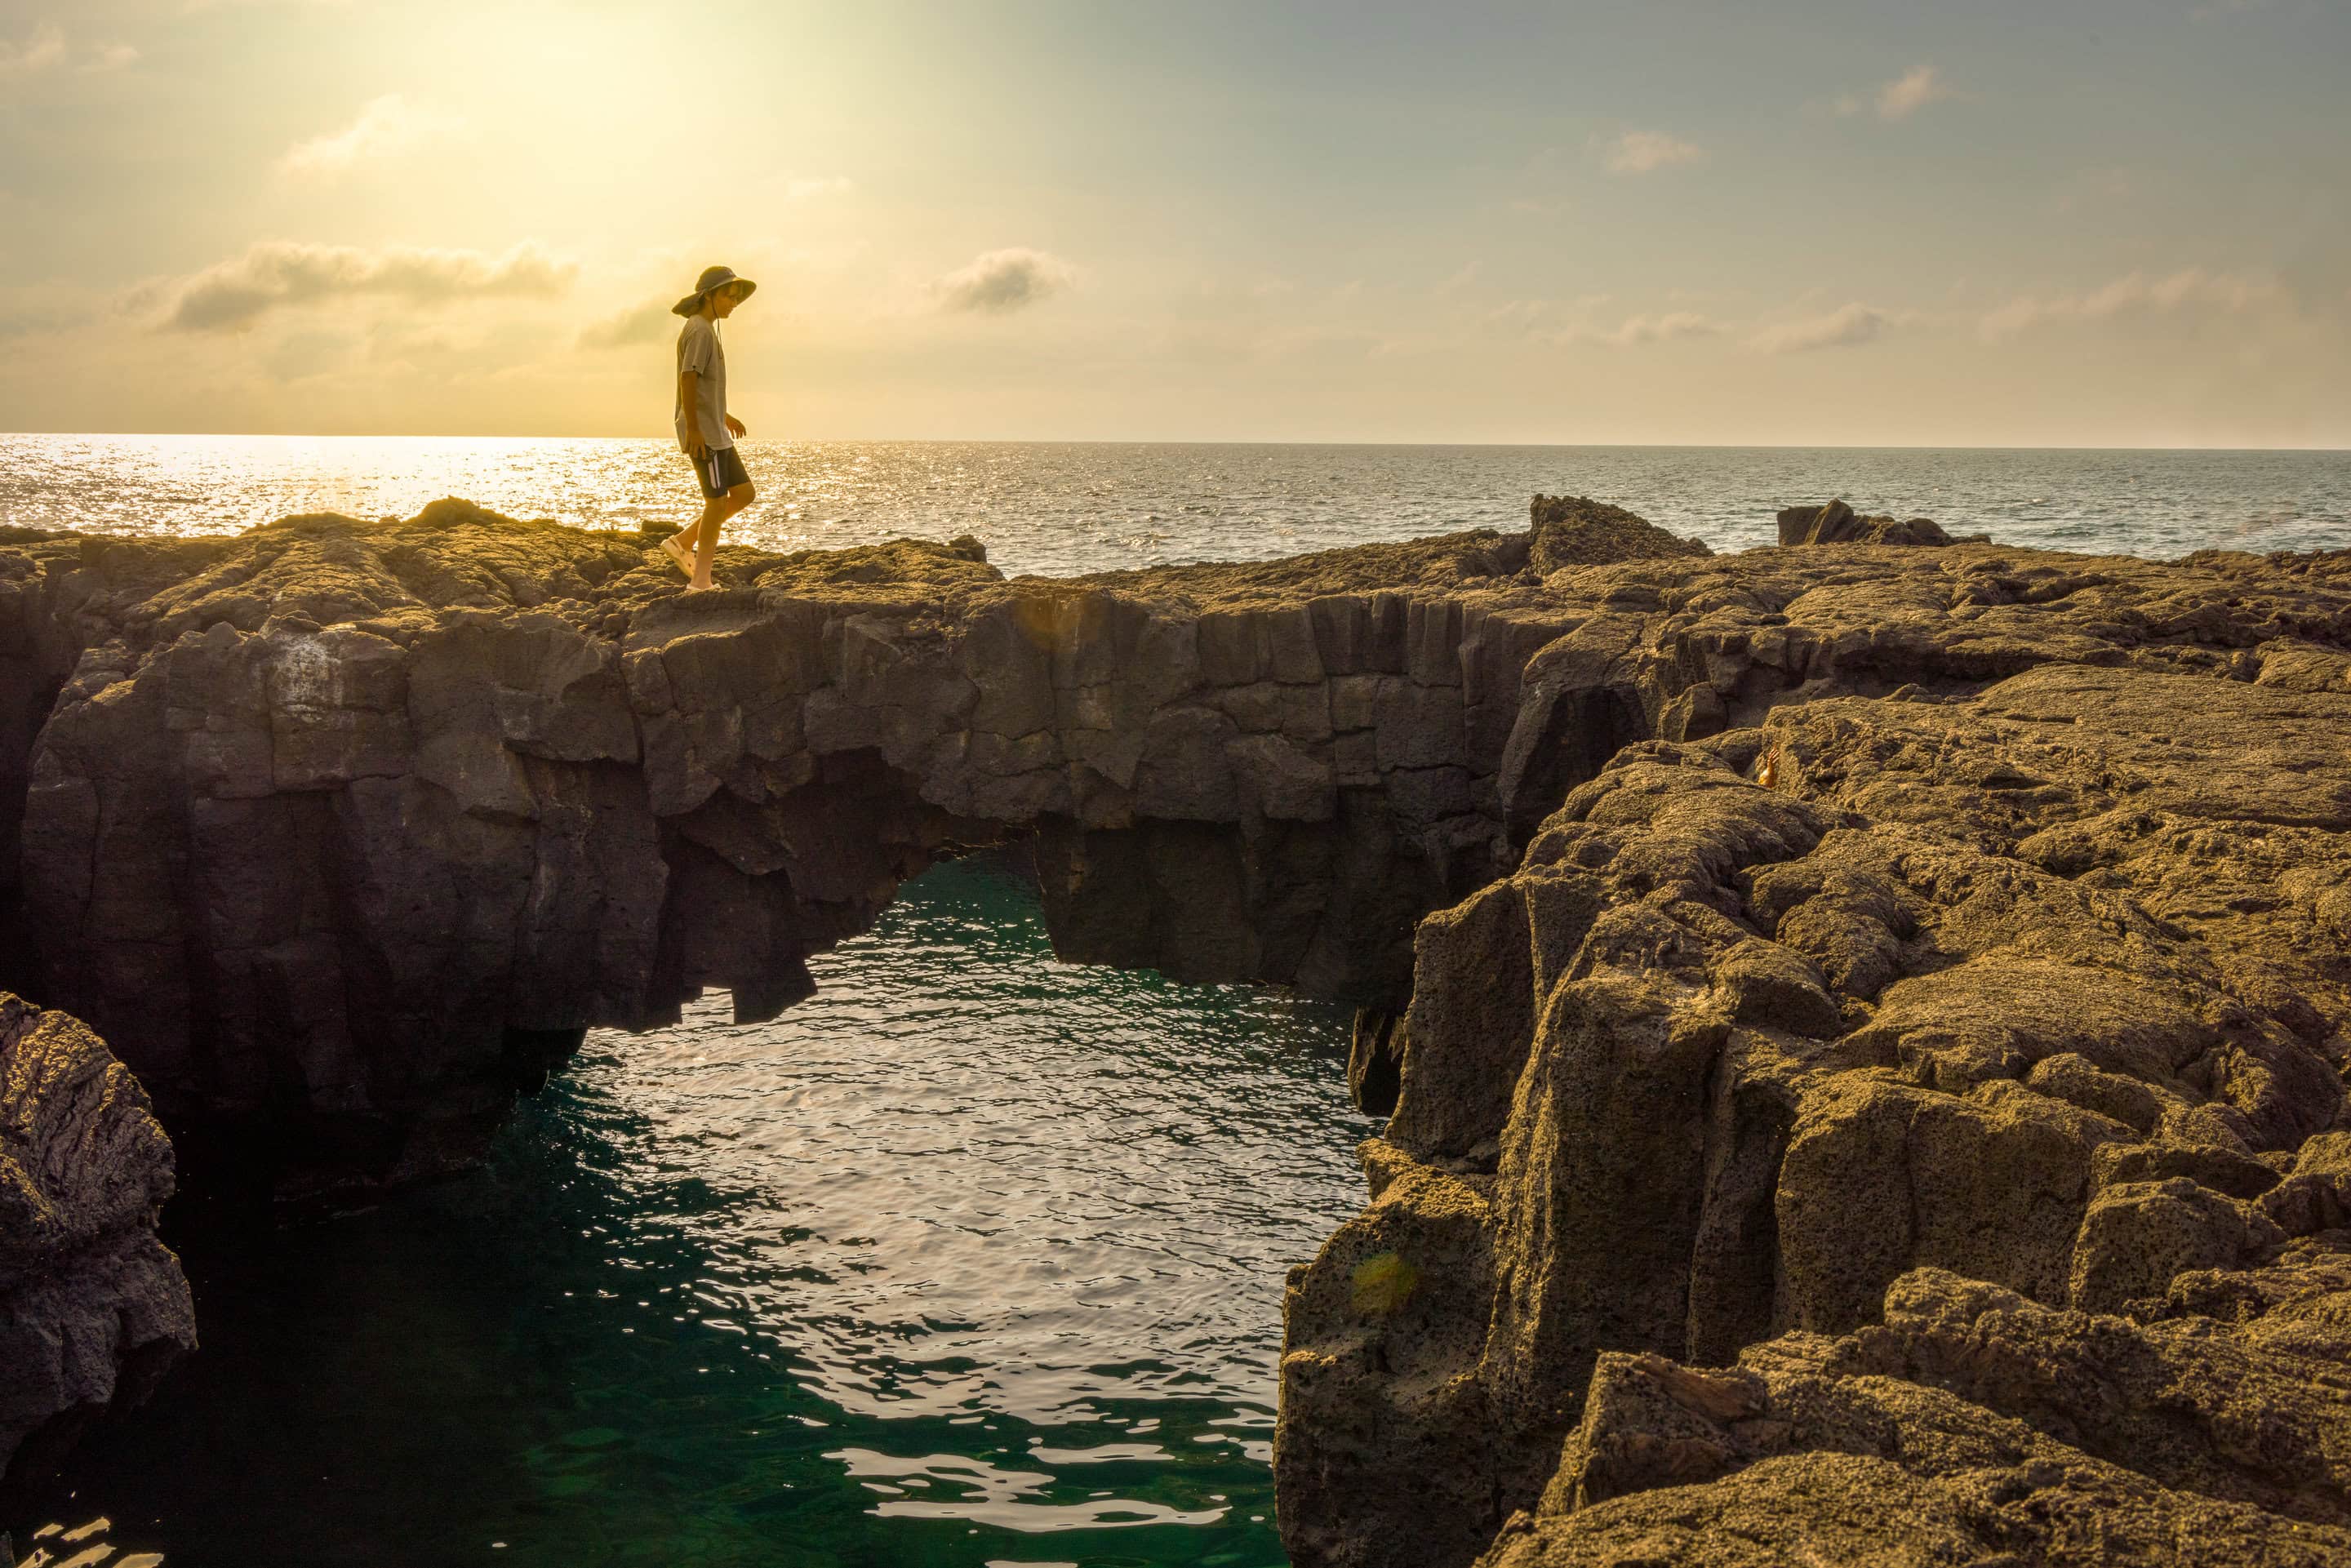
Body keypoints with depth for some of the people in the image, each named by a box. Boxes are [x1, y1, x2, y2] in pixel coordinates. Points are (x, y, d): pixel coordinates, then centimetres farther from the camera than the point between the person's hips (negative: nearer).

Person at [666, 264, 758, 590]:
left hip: (714, 431, 10)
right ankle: (701, 579, 1)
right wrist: (693, 428, -27)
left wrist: (723, 416, 33)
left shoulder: (704, 330, 19)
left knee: (744, 494, 9)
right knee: (717, 502, -5)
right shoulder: (700, 331, -12)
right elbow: (688, 379, -22)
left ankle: (683, 542, 14)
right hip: (702, 432, -10)